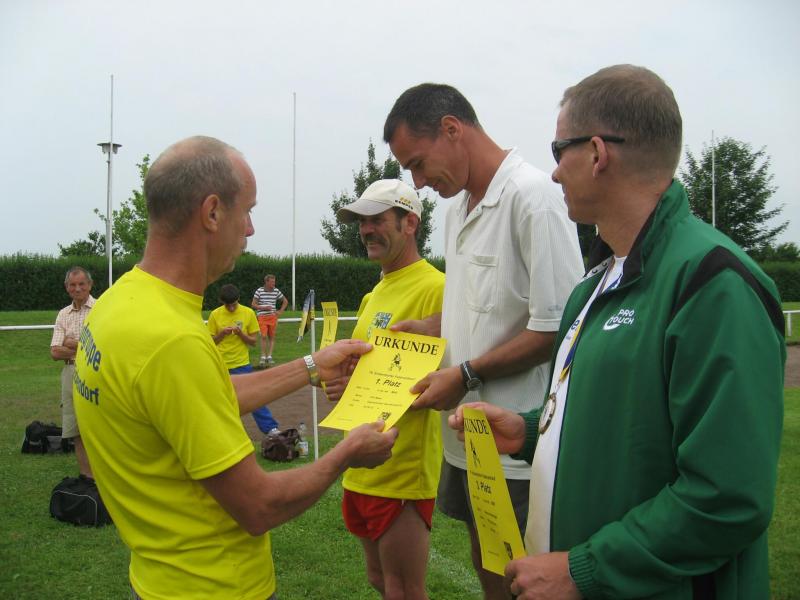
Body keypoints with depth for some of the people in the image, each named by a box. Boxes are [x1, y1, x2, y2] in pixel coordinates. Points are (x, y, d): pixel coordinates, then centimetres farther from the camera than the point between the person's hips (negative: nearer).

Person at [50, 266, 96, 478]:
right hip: (71, 374, 5)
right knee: (77, 432, 7)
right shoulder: (63, 314, 13)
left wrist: (73, 344, -4)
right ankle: (86, 479, 16)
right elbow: (55, 352, 5)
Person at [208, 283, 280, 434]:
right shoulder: (215, 315, -1)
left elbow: (253, 341, -1)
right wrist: (222, 333, -14)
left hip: (241, 364, -1)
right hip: (220, 365, 2)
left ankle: (270, 428, 1)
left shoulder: (248, 313, -4)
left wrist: (240, 333, -19)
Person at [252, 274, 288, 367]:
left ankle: (269, 356, 7)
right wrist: (264, 308, -12)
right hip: (262, 317, -3)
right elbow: (253, 304, -1)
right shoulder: (259, 291, -3)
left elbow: (285, 301, 17)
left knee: (272, 337, 2)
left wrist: (280, 311, 7)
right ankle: (263, 357, -2)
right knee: (263, 337, -9)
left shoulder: (276, 291, 5)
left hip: (273, 317, 3)